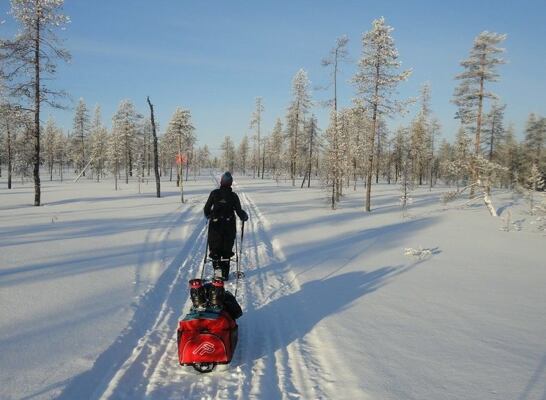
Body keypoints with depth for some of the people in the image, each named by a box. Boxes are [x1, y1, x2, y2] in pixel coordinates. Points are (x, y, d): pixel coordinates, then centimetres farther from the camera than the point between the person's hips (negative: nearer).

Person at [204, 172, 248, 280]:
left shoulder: (214, 193, -4)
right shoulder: (233, 196, -5)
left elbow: (206, 208, 0)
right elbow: (239, 211, -4)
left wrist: (208, 215, 22)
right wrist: (244, 216, 17)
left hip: (215, 225, 0)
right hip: (229, 227, 0)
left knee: (215, 248, 10)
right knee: (227, 250, 10)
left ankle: (217, 267, -7)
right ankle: (225, 273, 12)